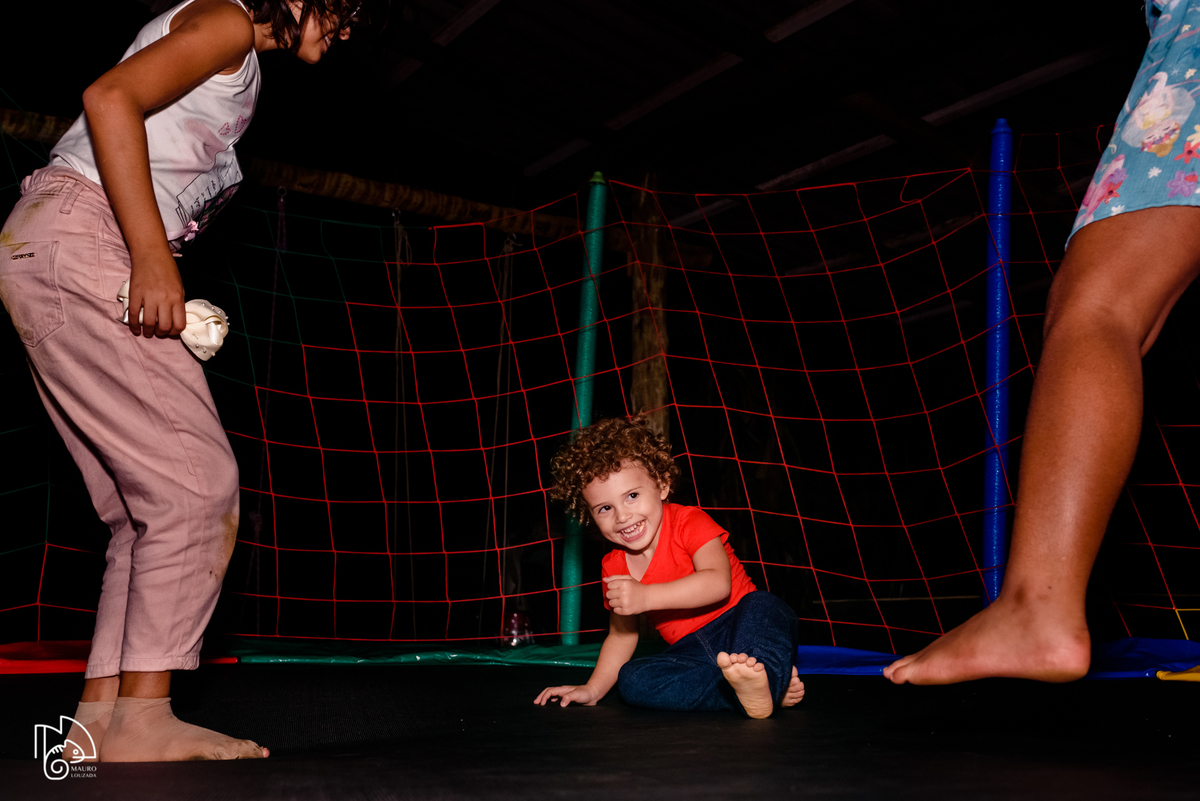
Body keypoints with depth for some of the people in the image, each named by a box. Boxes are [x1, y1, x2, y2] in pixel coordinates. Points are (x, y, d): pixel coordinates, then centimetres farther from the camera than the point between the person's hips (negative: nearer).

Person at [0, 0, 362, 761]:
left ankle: (97, 719, 5)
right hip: (74, 246, -10)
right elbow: (110, 98, -16)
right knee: (198, 481, -14)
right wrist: (153, 258, -22)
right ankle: (142, 720, -12)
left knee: (153, 507, 5)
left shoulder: (239, 68, 28)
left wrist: (161, 272, 7)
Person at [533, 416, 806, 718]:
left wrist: (646, 597, -31)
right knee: (631, 679, -24)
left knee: (765, 606, -34)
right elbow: (621, 635, 17)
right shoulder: (614, 568, 8)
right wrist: (592, 689, 6)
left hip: (740, 625, -4)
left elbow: (718, 583, -25)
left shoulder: (690, 522, -8)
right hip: (692, 652, 5)